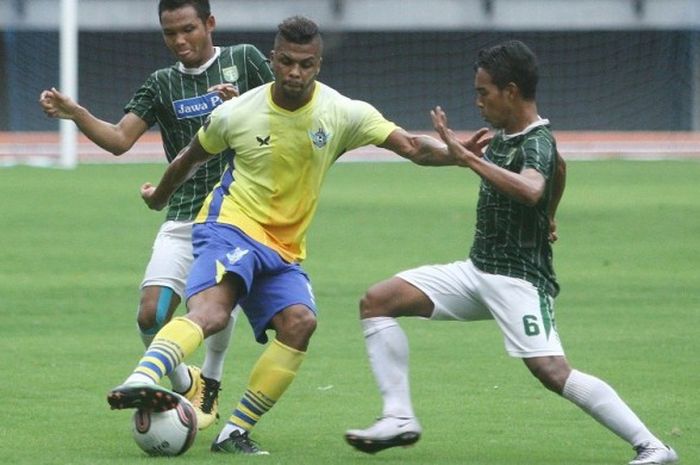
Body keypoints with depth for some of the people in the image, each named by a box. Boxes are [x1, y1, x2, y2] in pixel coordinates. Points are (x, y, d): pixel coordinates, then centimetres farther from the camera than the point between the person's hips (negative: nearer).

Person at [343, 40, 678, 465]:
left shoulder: (536, 143, -17)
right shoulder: (506, 134, 9)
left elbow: (531, 190, -41)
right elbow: (559, 168, 30)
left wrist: (468, 157, -40)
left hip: (519, 278, -9)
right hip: (478, 269, 9)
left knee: (552, 371, -24)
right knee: (378, 301, 2)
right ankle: (399, 419, -2)